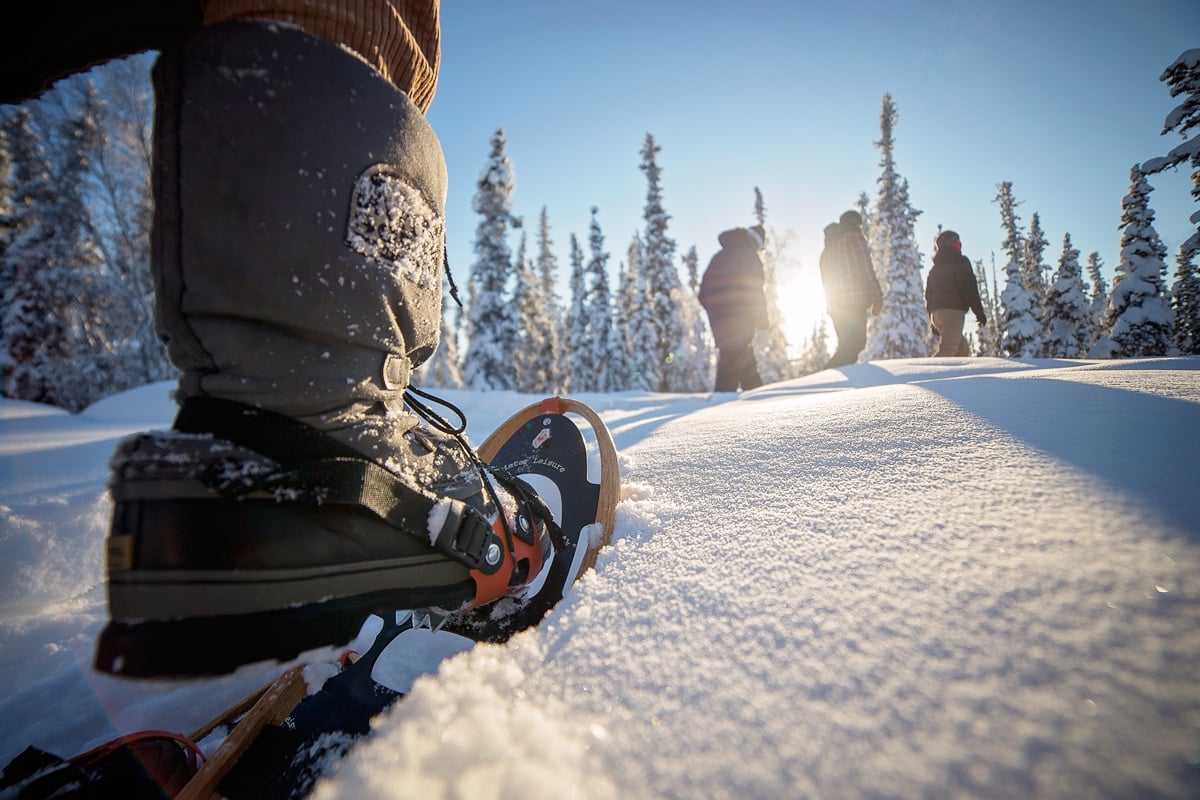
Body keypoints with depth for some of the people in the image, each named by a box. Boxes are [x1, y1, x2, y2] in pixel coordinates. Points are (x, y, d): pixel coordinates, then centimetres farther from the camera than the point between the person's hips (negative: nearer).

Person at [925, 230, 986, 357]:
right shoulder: (960, 262, 2)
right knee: (947, 350, -15)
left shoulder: (934, 268, 22)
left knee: (962, 349, 14)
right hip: (953, 310, -7)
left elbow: (929, 295, 22)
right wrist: (979, 312, -4)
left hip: (936, 313, 7)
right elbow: (969, 288, -7)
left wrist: (932, 321, 27)